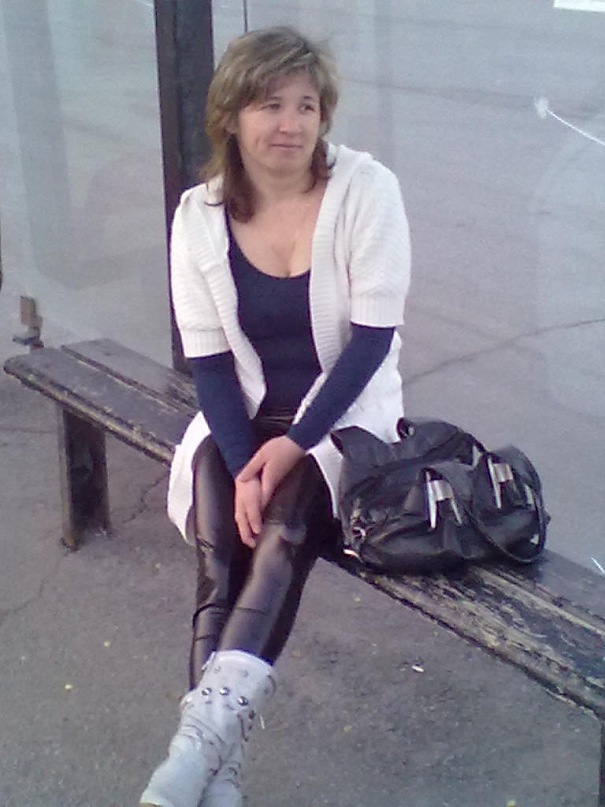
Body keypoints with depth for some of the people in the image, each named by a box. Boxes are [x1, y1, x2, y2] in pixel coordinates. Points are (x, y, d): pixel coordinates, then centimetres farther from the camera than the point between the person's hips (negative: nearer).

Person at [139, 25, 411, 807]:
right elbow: (208, 360, -4)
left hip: (344, 412, -2)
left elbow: (373, 338, -14)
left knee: (281, 537, -30)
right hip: (244, 416, 2)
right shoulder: (200, 214, -4)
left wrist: (296, 443, -20)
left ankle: (210, 721, -33)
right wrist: (244, 468, -18)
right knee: (220, 558, -22)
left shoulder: (365, 189, -12)